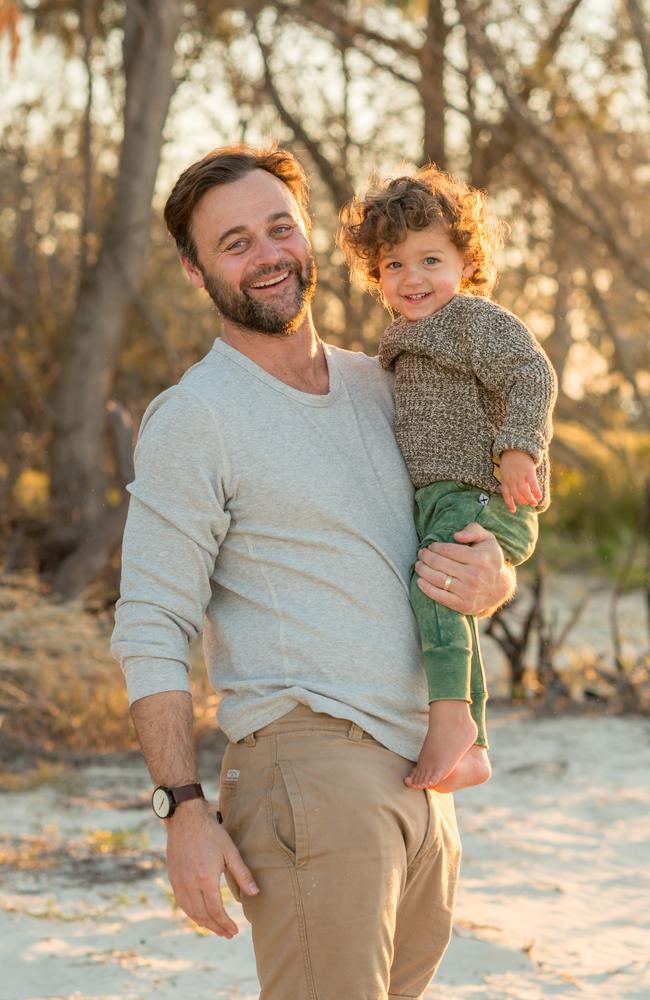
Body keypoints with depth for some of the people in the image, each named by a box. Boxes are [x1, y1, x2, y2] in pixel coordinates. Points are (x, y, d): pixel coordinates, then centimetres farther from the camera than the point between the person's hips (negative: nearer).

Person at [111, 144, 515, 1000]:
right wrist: (184, 811, -18)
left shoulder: (378, 384, 16)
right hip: (309, 762, -7)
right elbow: (151, 631, -9)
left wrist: (488, 578, -4)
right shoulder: (194, 418, -5)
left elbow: (488, 550, 22)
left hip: (423, 780, 7)